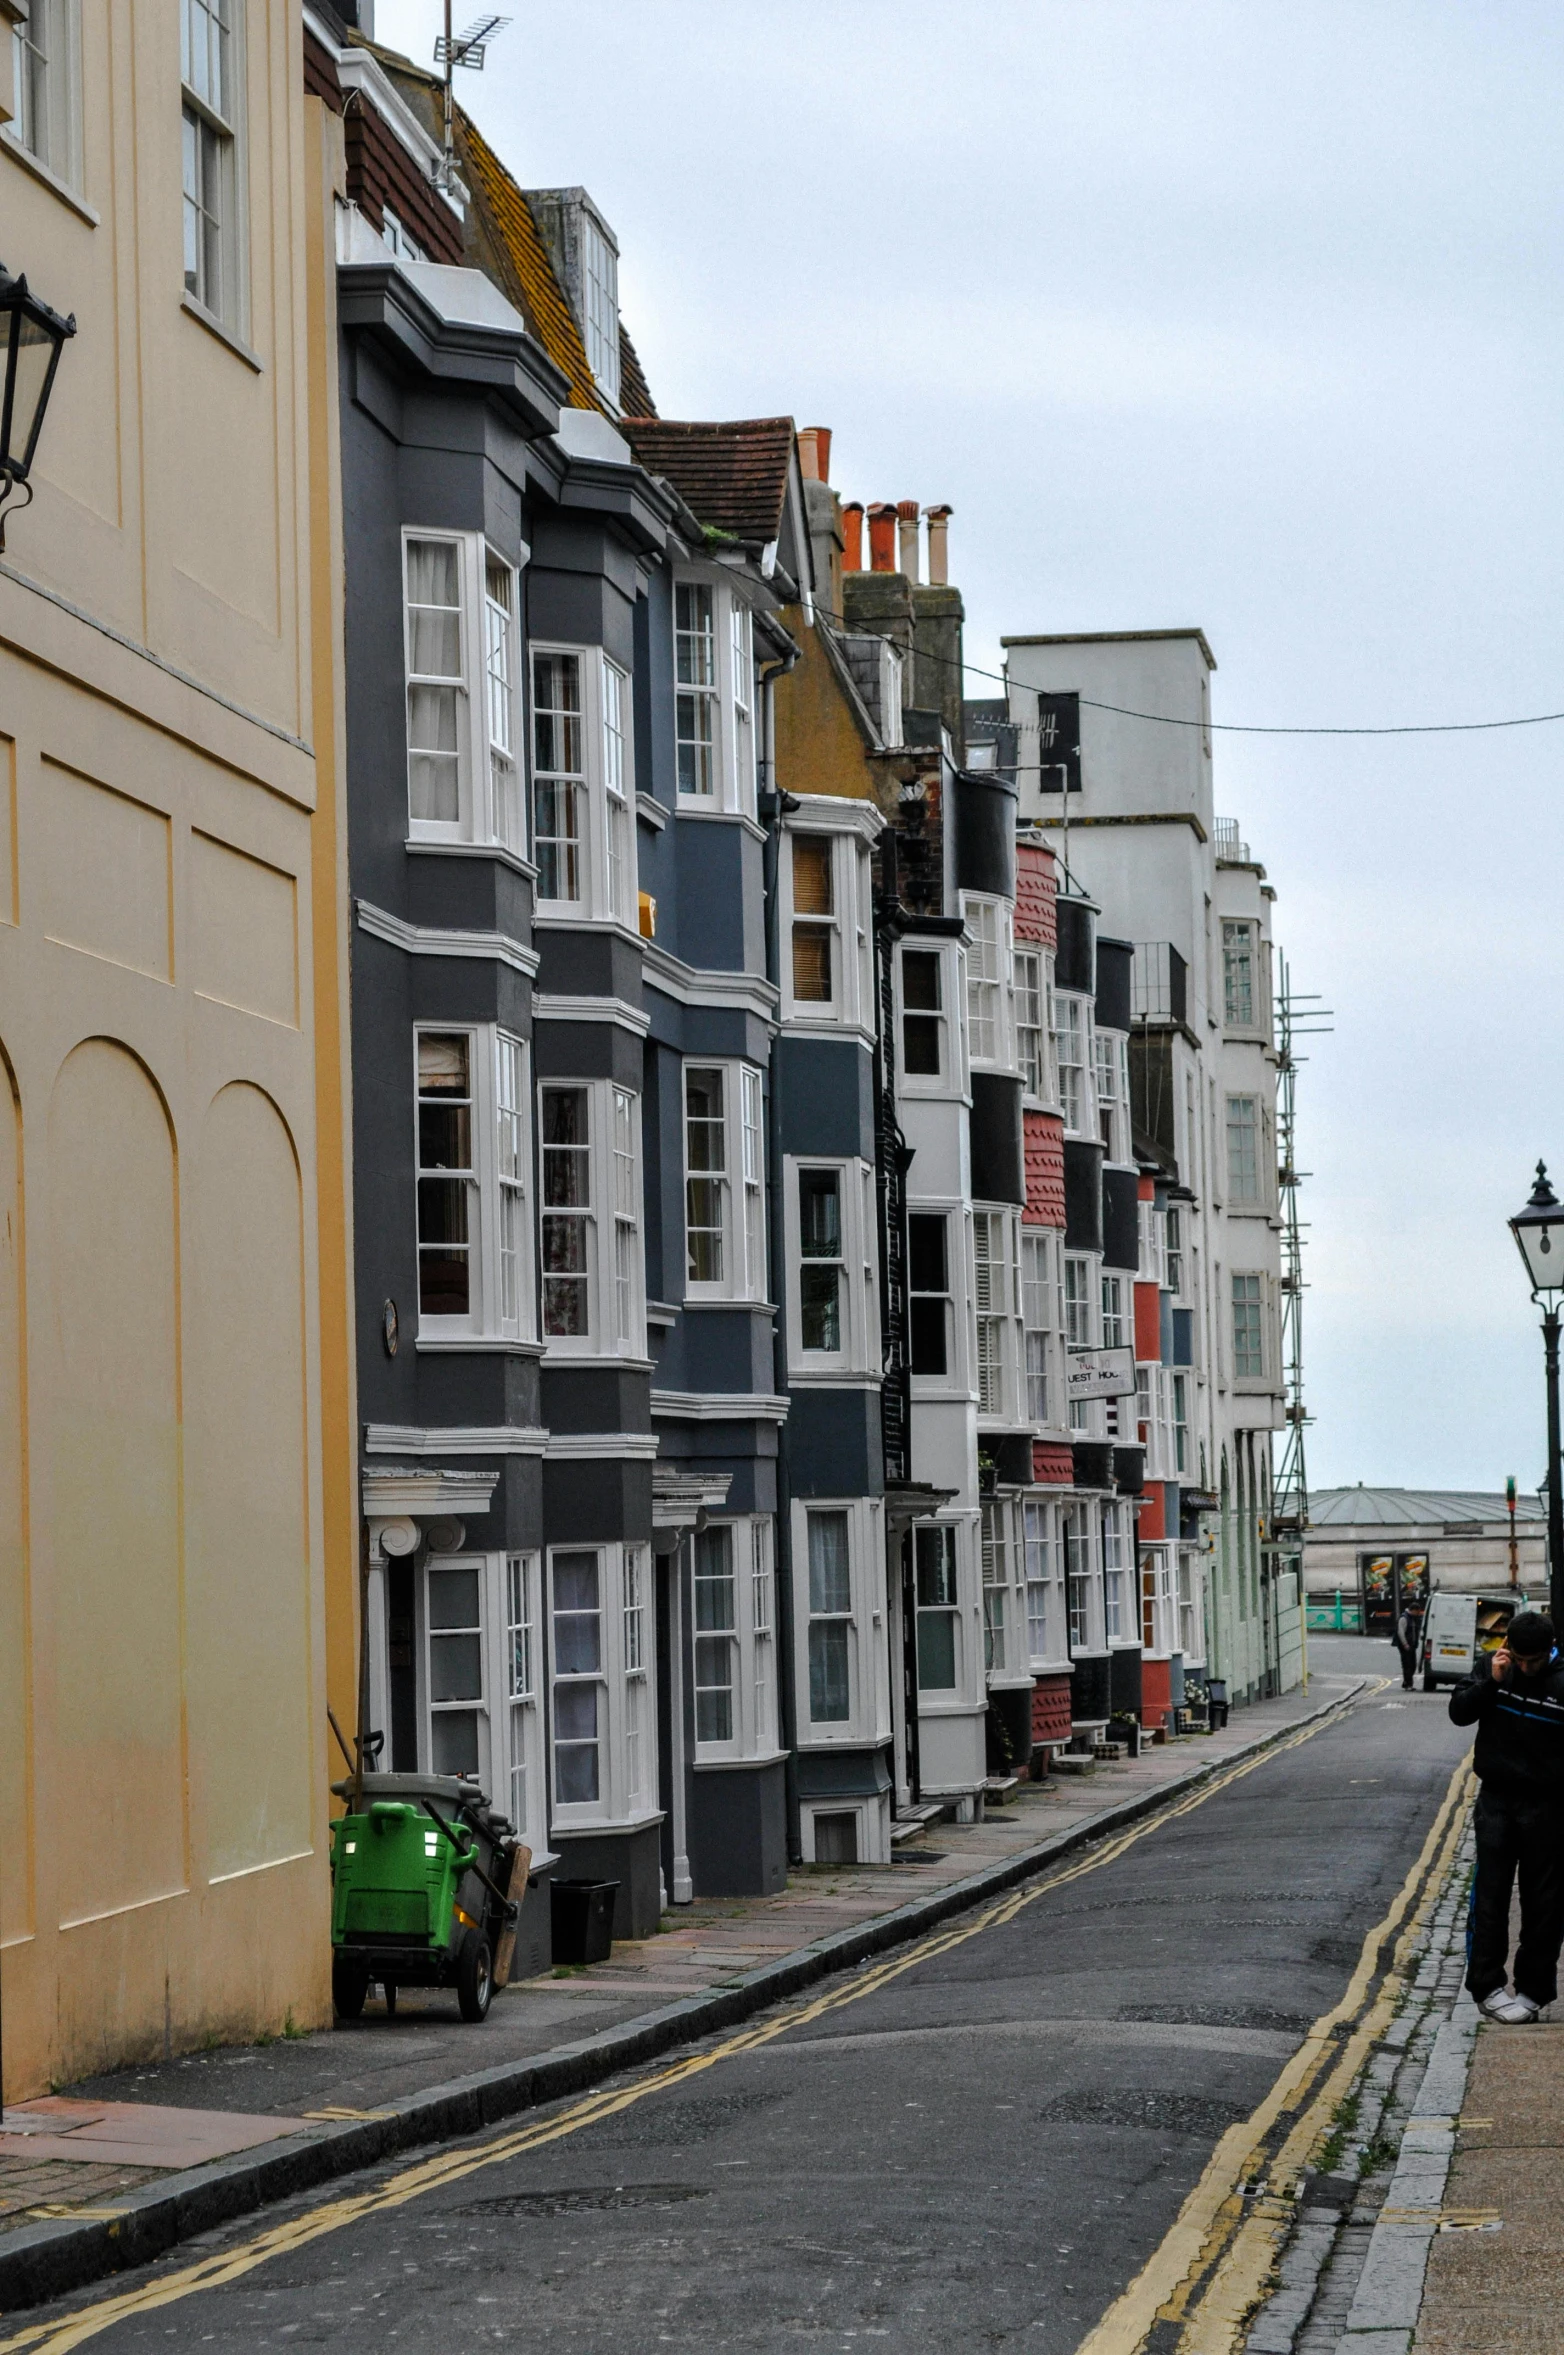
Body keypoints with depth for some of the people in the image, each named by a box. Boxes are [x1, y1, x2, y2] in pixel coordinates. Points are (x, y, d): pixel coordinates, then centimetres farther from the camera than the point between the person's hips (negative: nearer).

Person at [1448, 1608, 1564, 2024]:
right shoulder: (1493, 1669, -2)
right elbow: (1459, 1713, -2)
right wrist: (1490, 1683, -17)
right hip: (1496, 1801, 2)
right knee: (1489, 1896, 2)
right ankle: (1486, 1985, 6)